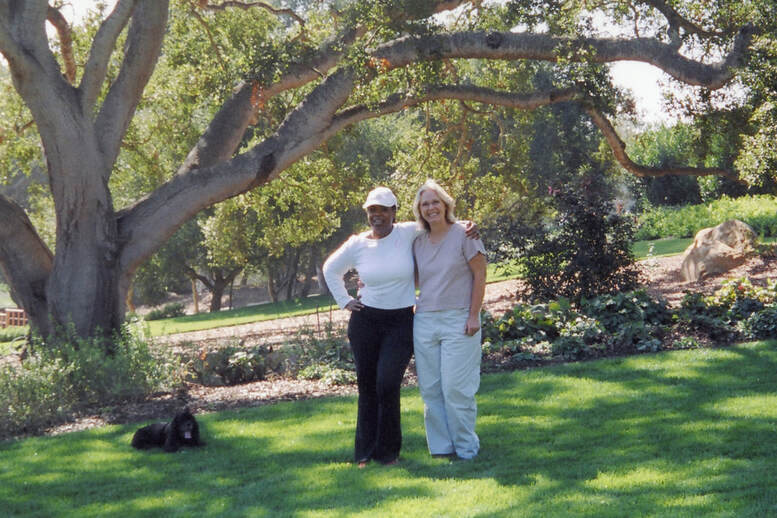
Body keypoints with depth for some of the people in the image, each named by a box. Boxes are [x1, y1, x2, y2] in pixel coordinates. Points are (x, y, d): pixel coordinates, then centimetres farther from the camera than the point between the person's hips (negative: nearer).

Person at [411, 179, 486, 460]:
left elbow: (479, 275, -4)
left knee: (456, 387, -7)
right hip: (424, 320, 5)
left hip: (458, 321, -5)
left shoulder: (464, 235, -2)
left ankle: (466, 448, 5)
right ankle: (440, 447, 13)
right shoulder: (419, 243, 12)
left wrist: (473, 316, -10)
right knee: (430, 388, 4)